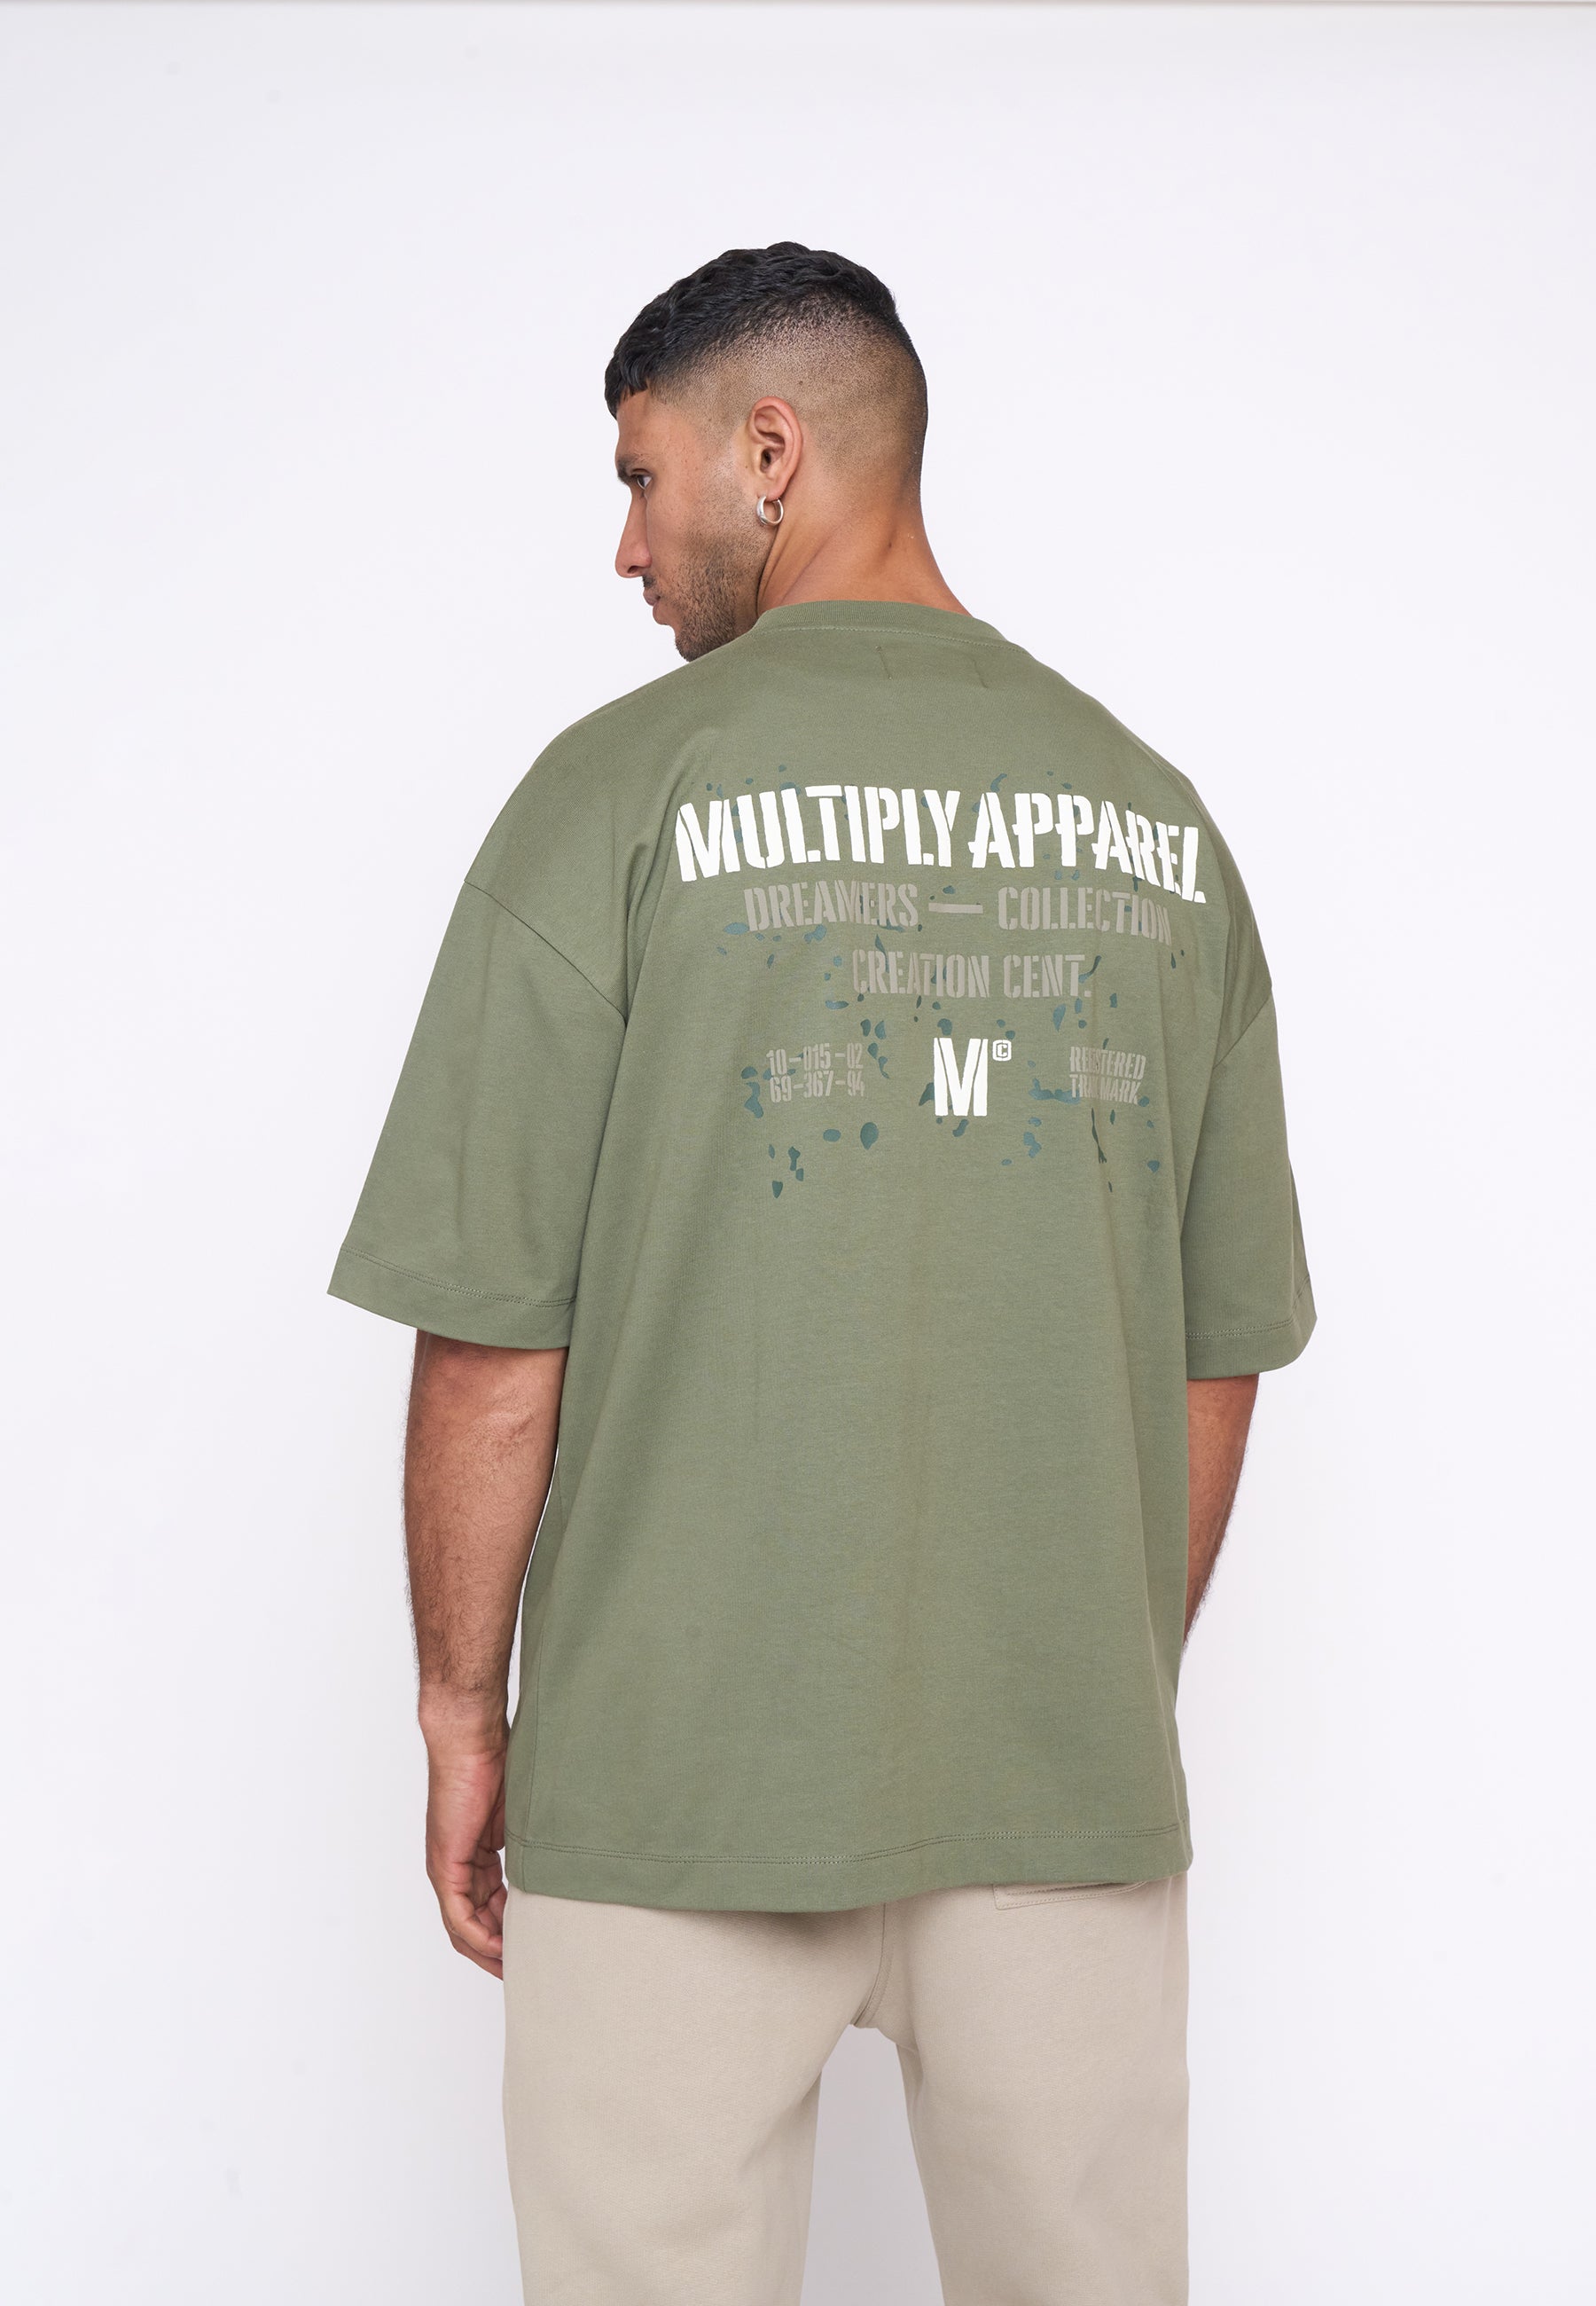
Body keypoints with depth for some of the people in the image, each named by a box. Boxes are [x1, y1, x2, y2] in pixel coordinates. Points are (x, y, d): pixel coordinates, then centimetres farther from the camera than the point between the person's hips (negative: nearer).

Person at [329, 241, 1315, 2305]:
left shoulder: (624, 787, -8)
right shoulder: (1159, 821, 5)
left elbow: (494, 1338, -9)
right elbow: (1221, 1354, 8)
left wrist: (461, 1710, 4)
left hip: (686, 1772, -3)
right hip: (1073, 1787, 4)